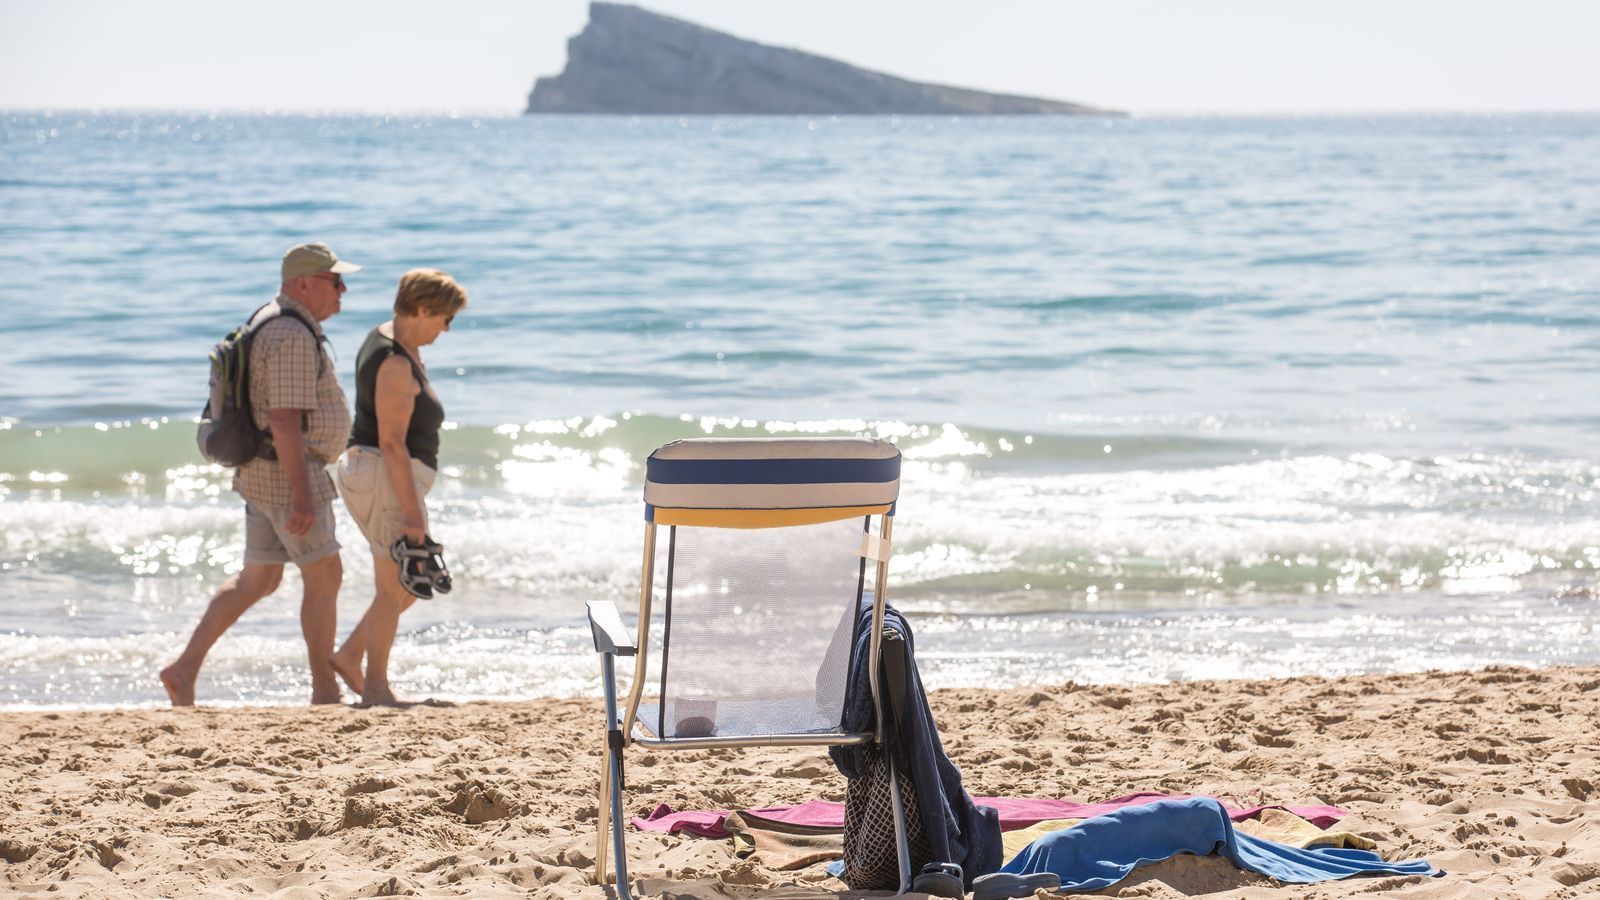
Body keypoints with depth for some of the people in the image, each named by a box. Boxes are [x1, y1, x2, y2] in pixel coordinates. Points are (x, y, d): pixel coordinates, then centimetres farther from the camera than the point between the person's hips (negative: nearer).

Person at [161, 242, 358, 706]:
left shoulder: (271, 323, 15)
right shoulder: (293, 335, -19)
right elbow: (284, 420, -24)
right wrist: (302, 495, -25)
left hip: (261, 472, 10)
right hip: (288, 474, -10)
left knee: (257, 580, 13)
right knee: (324, 576, -2)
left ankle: (184, 669, 10)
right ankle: (325, 691, 4)